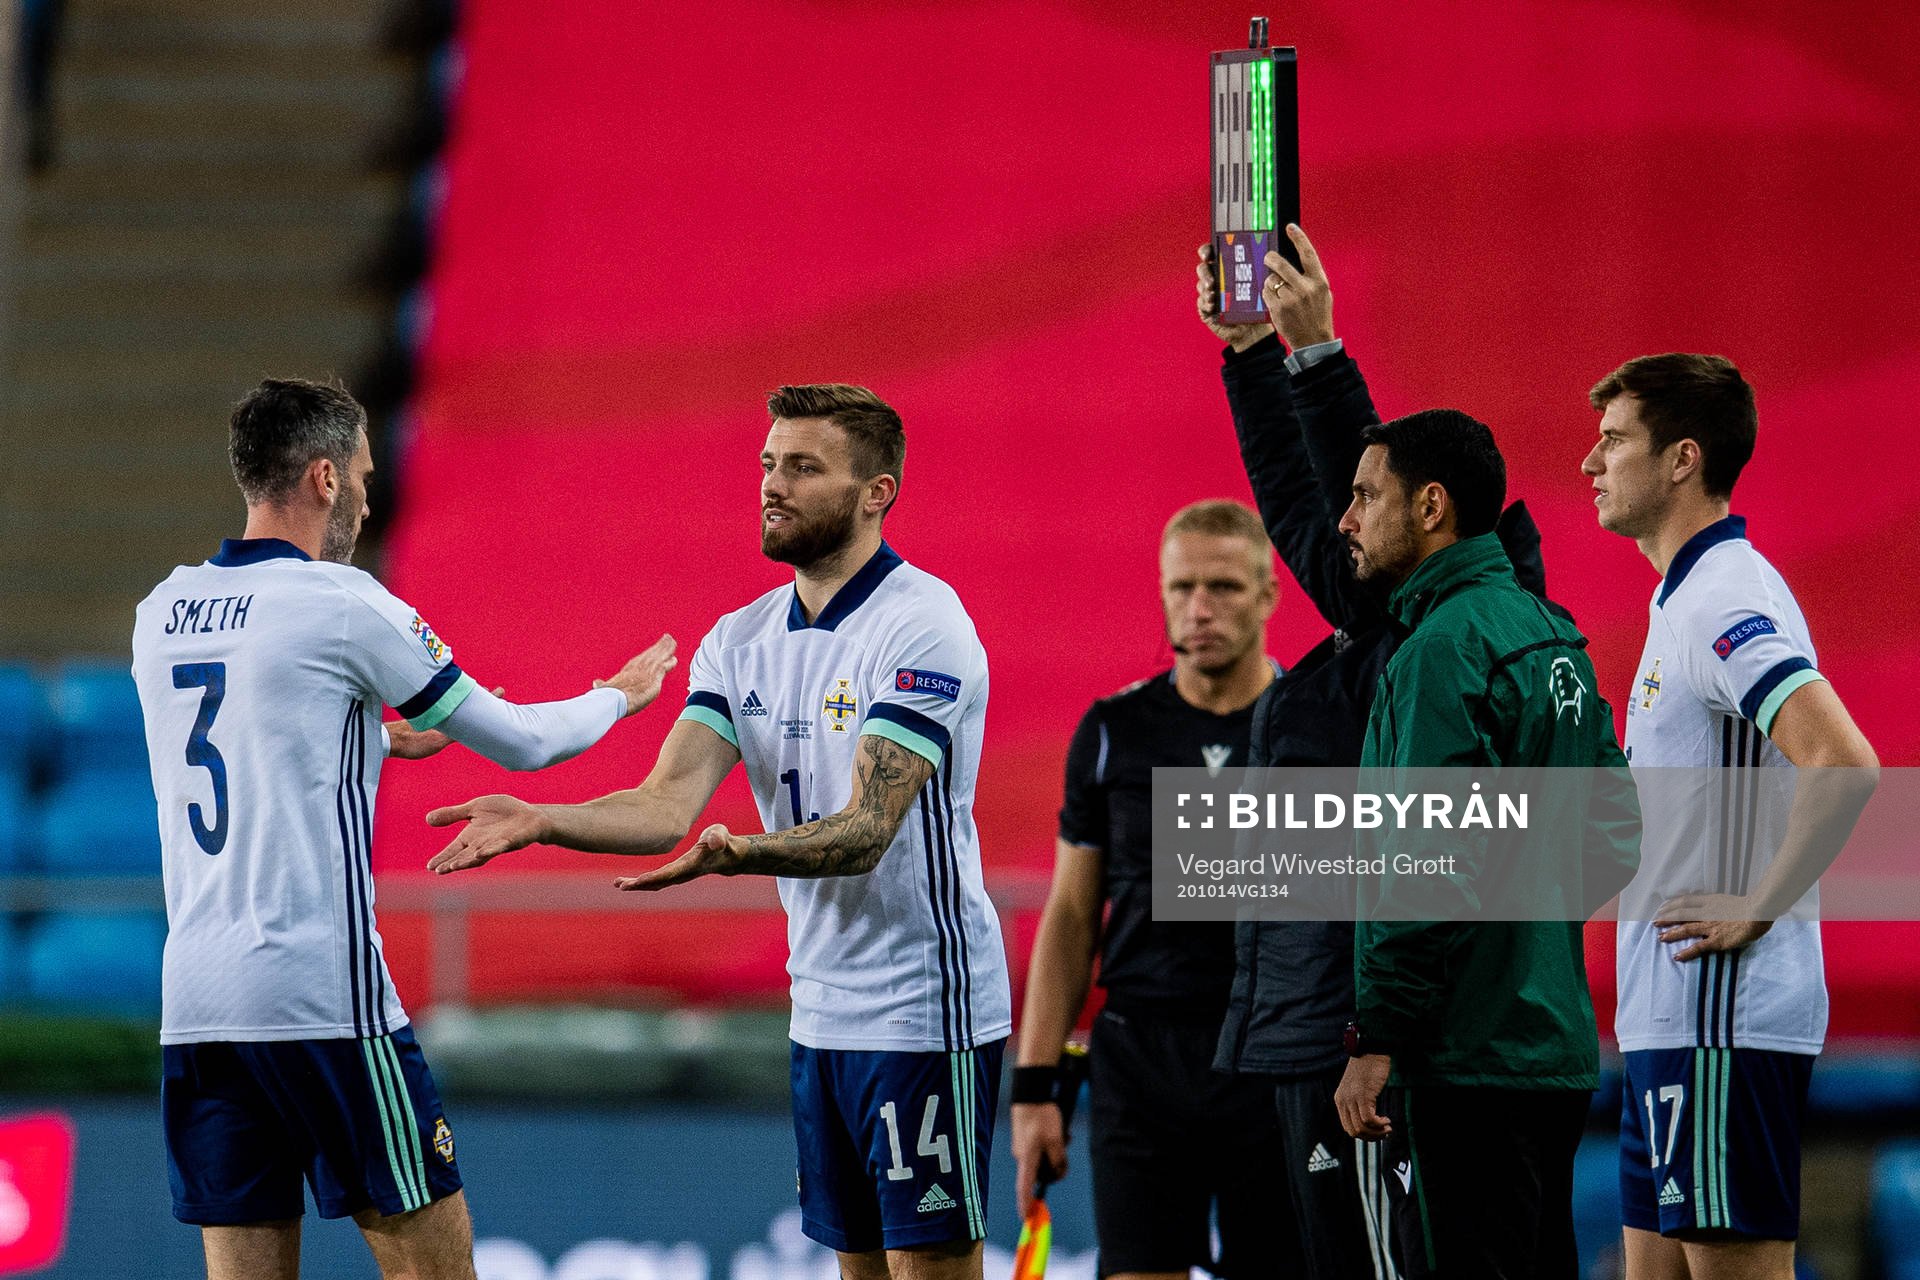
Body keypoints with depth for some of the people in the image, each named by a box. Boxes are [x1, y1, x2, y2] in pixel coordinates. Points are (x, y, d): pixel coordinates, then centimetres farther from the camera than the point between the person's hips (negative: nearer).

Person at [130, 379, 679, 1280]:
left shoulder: (162, 614, 11)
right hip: (321, 998, -6)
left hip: (192, 1003, 6)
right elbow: (516, 742, 4)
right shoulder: (339, 603, -6)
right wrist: (618, 697, 23)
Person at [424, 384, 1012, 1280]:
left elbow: (865, 830, -24)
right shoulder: (740, 641, 8)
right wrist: (539, 821, -22)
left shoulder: (923, 627, -15)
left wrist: (737, 854, -42)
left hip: (924, 1009, -7)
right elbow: (667, 804, -4)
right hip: (822, 1012, 7)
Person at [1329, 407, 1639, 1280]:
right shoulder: (1550, 635, 16)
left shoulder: (1446, 650, -14)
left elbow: (1433, 863, -20)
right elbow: (1616, 833, 20)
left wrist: (1378, 1038, -18)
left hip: (1465, 1065, -10)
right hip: (1555, 1051, 10)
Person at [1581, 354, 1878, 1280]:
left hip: (1722, 1020, -10)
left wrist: (1758, 909, -20)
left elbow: (1842, 765, -27)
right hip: (1670, 1022, 10)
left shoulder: (1725, 599, -15)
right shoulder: (1689, 598, 17)